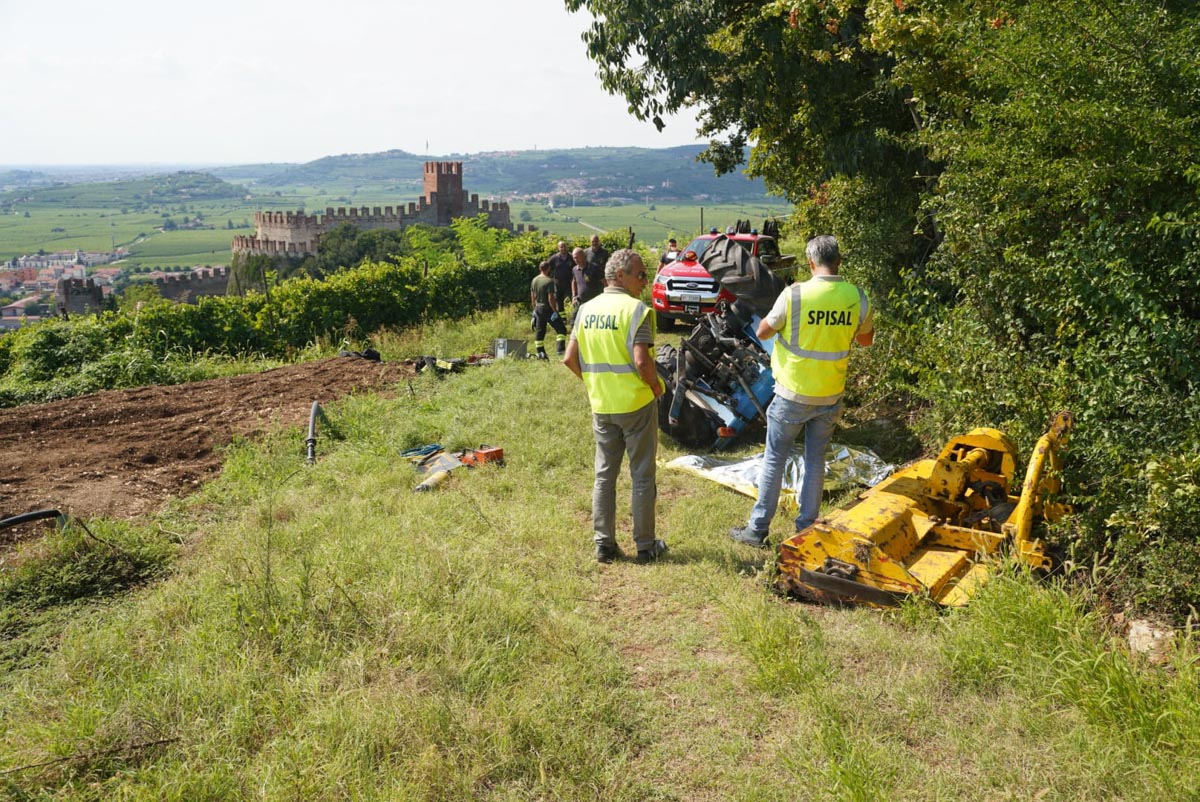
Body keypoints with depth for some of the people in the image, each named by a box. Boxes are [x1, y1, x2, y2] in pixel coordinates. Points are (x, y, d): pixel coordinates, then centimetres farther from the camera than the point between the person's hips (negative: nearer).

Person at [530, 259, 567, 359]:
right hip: (548, 309, -7)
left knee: (539, 331, 13)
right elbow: (551, 298, -20)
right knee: (561, 329, -2)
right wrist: (555, 311, -14)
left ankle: (540, 352, 16)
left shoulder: (534, 280, 6)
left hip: (538, 309, 7)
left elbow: (532, 297, 12)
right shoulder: (549, 281, -16)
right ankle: (561, 349, -12)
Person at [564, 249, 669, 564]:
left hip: (601, 406, 5)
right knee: (642, 476, 7)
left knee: (604, 474, 14)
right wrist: (656, 386, -7)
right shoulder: (635, 309, -15)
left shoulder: (588, 309, 5)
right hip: (636, 404, -5)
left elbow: (570, 359, 5)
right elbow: (641, 361, -25)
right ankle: (645, 545, 17)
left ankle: (604, 544, 20)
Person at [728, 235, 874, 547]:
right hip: (831, 395, 3)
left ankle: (757, 529, 15)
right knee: (816, 460, 16)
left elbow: (762, 332, -5)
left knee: (774, 459, 9)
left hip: (793, 393, -3)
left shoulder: (794, 294, -18)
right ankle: (807, 527, 23)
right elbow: (866, 339, 11)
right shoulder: (857, 297, -7)